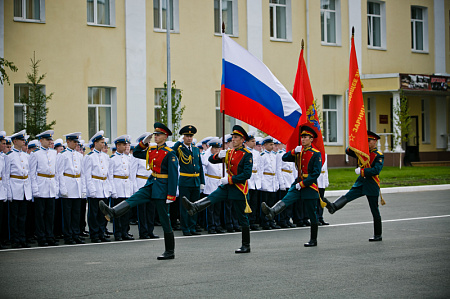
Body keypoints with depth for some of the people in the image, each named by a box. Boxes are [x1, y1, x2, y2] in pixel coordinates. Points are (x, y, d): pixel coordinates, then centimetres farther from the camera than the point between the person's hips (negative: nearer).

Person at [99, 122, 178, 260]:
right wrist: (144, 143, 7)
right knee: (133, 199, -16)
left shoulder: (169, 153, -12)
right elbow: (136, 153, 24)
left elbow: (174, 175, -16)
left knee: (165, 220, -1)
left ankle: (170, 252, 7)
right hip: (151, 185, 7)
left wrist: (171, 195, -20)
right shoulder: (151, 150, 9)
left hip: (162, 188, -7)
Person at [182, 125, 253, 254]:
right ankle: (193, 208, -46)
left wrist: (229, 179, -22)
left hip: (239, 189, -6)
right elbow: (211, 160, 11)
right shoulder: (229, 153, 11)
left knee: (242, 218, 2)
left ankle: (246, 246, 9)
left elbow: (247, 174, -19)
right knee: (212, 198, -21)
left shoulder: (247, 155, -10)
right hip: (227, 187, 6)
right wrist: (218, 155, -11)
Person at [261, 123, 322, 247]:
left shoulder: (316, 154, -7)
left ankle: (313, 240, 11)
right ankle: (272, 212, -49)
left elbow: (316, 173, -13)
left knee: (312, 214, 2)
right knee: (286, 200, -23)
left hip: (310, 186, -4)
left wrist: (302, 184, -17)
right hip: (298, 184, 4)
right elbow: (284, 158, 7)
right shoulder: (299, 152, 12)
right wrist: (294, 151, -10)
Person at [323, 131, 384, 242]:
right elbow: (348, 152, 9)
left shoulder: (379, 156, -8)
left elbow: (376, 170, -20)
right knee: (347, 197, -22)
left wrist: (361, 171, -21)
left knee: (375, 211, 2)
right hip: (360, 183, 5)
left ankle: (378, 235, 9)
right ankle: (333, 207, -46)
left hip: (372, 186, -5)